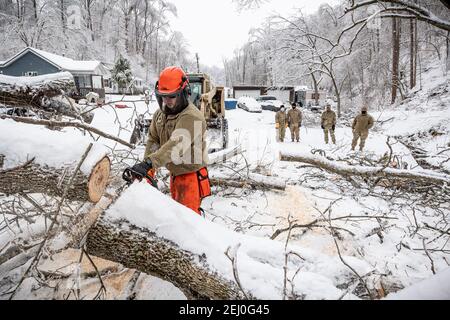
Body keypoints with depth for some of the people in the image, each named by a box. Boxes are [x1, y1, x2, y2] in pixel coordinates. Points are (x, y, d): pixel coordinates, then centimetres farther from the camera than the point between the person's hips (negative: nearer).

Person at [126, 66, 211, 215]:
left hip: (191, 176, -8)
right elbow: (153, 141, 2)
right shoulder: (160, 114, 2)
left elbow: (176, 145, -37)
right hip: (175, 174, 8)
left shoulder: (192, 117, -26)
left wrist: (148, 163, -45)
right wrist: (148, 171, -7)